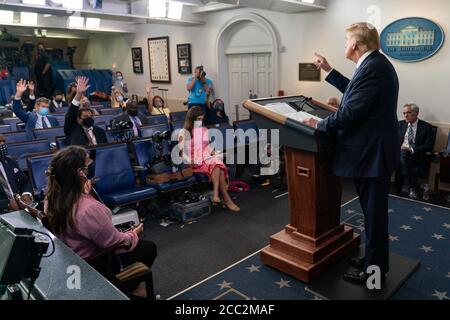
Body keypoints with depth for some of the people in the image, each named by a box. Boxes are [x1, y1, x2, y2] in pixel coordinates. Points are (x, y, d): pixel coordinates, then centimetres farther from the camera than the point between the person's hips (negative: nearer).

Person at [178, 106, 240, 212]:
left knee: (218, 164, -32)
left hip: (207, 158, 5)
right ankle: (227, 200, -29)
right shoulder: (184, 132, 0)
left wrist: (215, 153, 4)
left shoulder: (204, 130, 17)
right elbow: (180, 151, -5)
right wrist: (190, 161, -19)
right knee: (217, 168, -31)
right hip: (195, 163, -5)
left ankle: (216, 195, -36)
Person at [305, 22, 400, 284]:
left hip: (372, 153, -10)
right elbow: (354, 91, 24)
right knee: (373, 211, 20)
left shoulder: (373, 67, -21)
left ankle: (374, 271, 20)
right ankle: (374, 261, 36)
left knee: (374, 213, 3)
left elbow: (351, 111, -24)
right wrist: (329, 70, 24)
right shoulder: (374, 64, 12)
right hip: (372, 150, 10)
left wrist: (320, 124, -10)